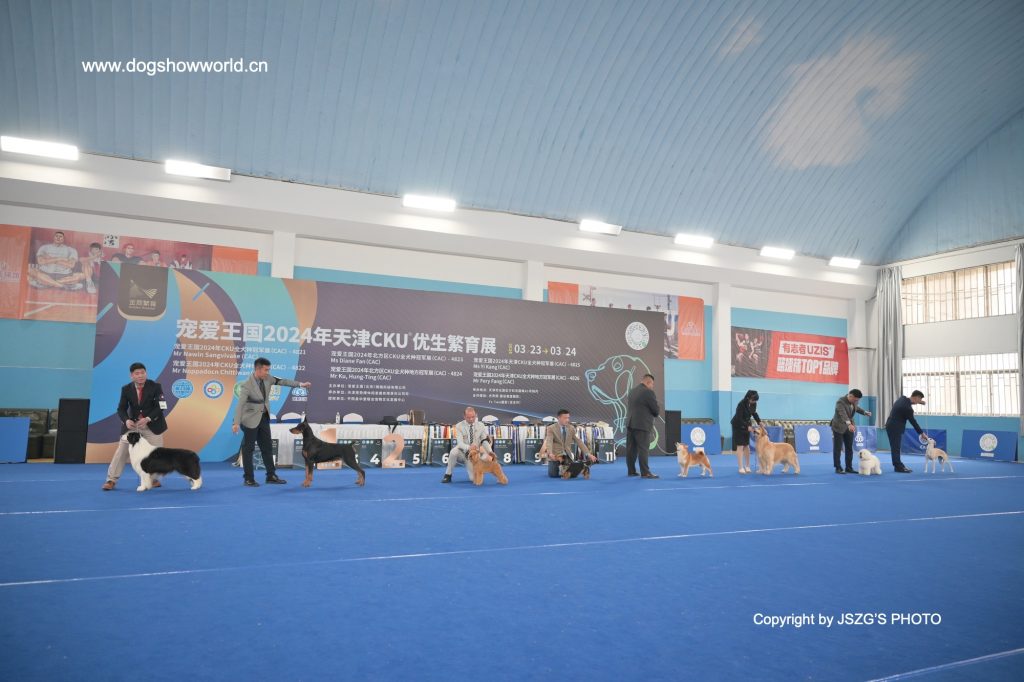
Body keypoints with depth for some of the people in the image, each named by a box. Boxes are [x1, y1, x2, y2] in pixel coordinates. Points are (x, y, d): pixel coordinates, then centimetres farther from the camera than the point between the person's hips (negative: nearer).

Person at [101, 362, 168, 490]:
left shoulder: (155, 386, -14)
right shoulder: (126, 389, -8)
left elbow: (160, 407, -16)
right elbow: (121, 409, -8)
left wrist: (147, 419, -30)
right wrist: (126, 420, -29)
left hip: (152, 425, -1)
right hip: (132, 424, 1)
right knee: (121, 451, -3)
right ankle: (111, 480, 5)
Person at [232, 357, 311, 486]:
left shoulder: (267, 378, -5)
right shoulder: (246, 385, -23)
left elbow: (282, 381, 5)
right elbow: (240, 405, -28)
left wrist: (300, 384, 1)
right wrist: (236, 423, -36)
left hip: (264, 417, 7)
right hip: (251, 419, -7)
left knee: (267, 447, 11)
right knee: (248, 448, 2)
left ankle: (271, 476, 18)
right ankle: (248, 479, 10)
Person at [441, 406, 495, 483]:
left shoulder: (481, 426, -3)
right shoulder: (459, 426, -11)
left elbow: (484, 441, -7)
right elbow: (460, 443, -21)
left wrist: (490, 451, -27)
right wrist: (469, 448, -43)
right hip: (463, 453, -1)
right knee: (454, 451, -36)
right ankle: (448, 475, -16)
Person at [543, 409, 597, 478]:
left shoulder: (571, 428, 5)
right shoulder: (551, 428, -7)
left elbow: (579, 441, 3)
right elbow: (549, 442, -21)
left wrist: (588, 454, -8)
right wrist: (550, 453, -41)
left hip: (567, 455, 3)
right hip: (555, 455, -3)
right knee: (553, 474, -18)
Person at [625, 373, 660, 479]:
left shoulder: (632, 391, 14)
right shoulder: (648, 392, -11)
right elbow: (656, 410, -10)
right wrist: (657, 413, 13)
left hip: (630, 424, 8)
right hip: (642, 425, -8)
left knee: (631, 448, 9)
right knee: (643, 449, -5)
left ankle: (631, 471, 14)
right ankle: (645, 473, -5)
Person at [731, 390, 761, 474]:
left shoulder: (753, 404, -9)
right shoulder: (741, 404, -28)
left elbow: (754, 413, 7)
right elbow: (739, 419, -26)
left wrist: (759, 422, -7)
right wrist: (748, 427, -30)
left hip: (746, 425, 6)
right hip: (738, 426, -6)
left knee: (746, 446, 8)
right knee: (740, 446, -6)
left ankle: (747, 466, 14)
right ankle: (741, 468, -4)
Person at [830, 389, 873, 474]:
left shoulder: (854, 401, -4)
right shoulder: (840, 402, -28)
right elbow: (843, 414, -44)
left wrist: (865, 412, 14)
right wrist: (849, 424, -58)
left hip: (849, 427, 7)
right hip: (838, 427, -7)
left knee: (849, 448, 7)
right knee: (837, 448, -2)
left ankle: (849, 468, 13)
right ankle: (838, 468, 3)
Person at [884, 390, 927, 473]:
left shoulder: (903, 398, 2)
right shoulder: (907, 408, -22)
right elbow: (913, 421, -13)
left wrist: (919, 402, 18)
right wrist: (921, 433, -3)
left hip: (891, 426, 10)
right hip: (895, 428, -10)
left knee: (895, 448, 12)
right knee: (896, 448, -3)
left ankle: (898, 466, 18)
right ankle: (898, 467, 1)